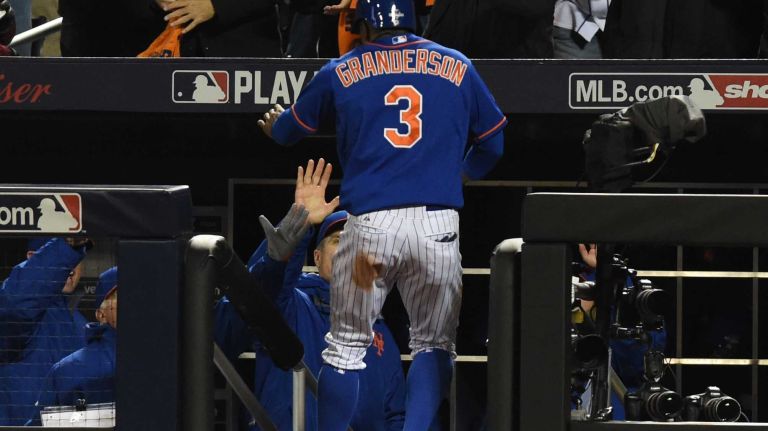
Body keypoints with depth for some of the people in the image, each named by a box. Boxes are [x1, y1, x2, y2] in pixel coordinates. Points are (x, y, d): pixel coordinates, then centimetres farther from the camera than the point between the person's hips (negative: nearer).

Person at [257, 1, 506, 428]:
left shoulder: (341, 72, 8)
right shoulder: (458, 67, 10)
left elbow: (293, 128, 24)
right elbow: (496, 139, 18)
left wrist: (273, 126, 49)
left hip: (369, 225, 0)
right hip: (439, 227, 0)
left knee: (347, 346, 10)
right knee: (435, 345, 11)